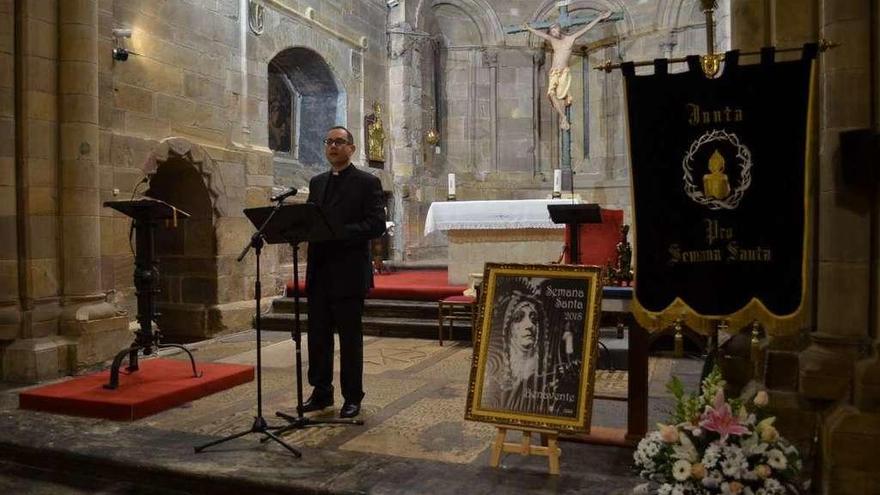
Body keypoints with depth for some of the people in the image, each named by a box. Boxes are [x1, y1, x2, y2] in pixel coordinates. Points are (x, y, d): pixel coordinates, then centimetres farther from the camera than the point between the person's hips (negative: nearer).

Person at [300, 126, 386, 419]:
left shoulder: (367, 183, -2)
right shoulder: (317, 183, 16)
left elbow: (377, 225, -11)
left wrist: (339, 232, -21)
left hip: (349, 273, -6)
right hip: (319, 271, 6)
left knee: (350, 337, 3)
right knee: (318, 336, 11)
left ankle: (352, 398, 16)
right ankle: (321, 392, 25)